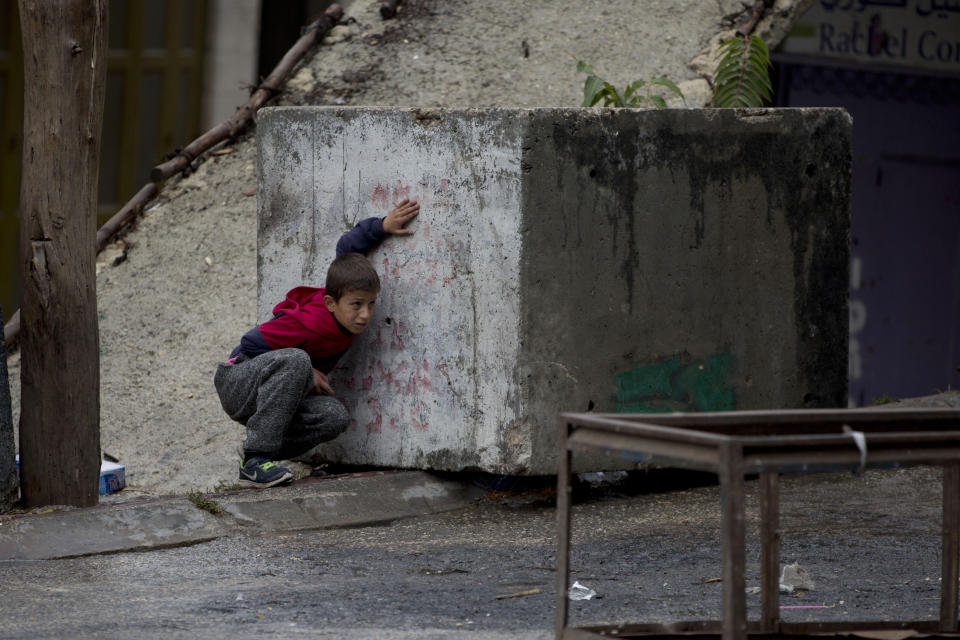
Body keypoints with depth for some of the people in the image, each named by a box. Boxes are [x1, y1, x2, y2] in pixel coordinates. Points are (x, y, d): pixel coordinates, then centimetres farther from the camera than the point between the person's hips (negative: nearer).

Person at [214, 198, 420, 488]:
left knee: (335, 417, -21)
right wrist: (305, 373, -19)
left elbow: (347, 247, 8)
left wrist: (384, 225, -4)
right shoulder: (309, 324, -30)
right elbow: (251, 343, -21)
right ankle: (255, 460, -36)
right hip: (237, 383, -7)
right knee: (295, 361, -39)